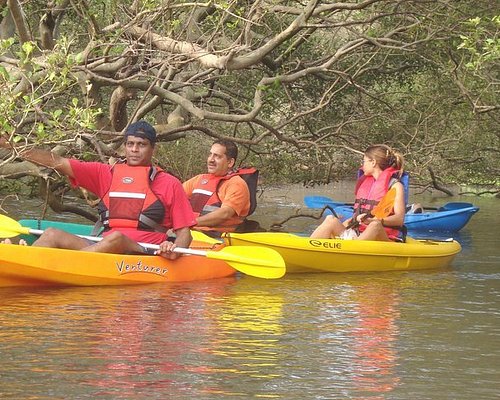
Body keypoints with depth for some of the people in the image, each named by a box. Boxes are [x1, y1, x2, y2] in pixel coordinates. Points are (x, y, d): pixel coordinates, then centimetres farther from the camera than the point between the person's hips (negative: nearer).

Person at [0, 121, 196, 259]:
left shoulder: (169, 183, 10)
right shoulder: (107, 174, 18)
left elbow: (184, 232, 7)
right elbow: (58, 162, 11)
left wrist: (175, 250, -17)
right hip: (105, 250, 4)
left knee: (116, 238, -36)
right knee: (52, 234, -16)